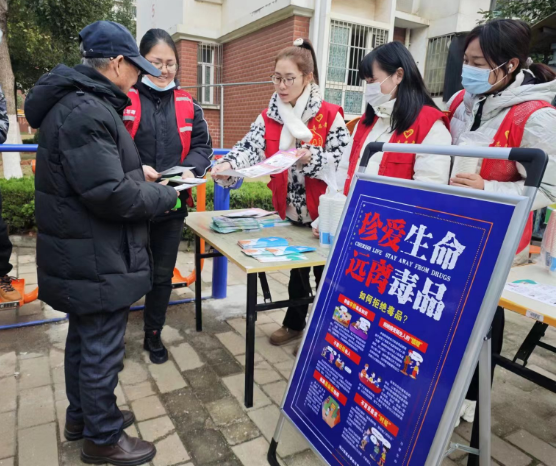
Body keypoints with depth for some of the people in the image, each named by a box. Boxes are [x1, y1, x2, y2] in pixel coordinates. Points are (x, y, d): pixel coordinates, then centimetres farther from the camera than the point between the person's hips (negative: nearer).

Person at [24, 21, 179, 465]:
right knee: (102, 350, 5)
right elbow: (110, 195, -27)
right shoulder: (86, 112, -22)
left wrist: (138, 175, 12)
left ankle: (82, 414, 42)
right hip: (97, 260, -11)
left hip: (82, 256, 11)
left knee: (83, 338, 23)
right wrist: (165, 195, -13)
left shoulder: (77, 103, 12)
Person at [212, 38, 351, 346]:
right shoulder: (269, 118, 0)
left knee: (326, 272, 8)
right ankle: (294, 323, 39)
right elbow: (250, 147, -14)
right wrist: (228, 164, -33)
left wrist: (313, 157, -28)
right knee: (296, 268, 20)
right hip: (290, 209, 4)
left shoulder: (329, 115, -10)